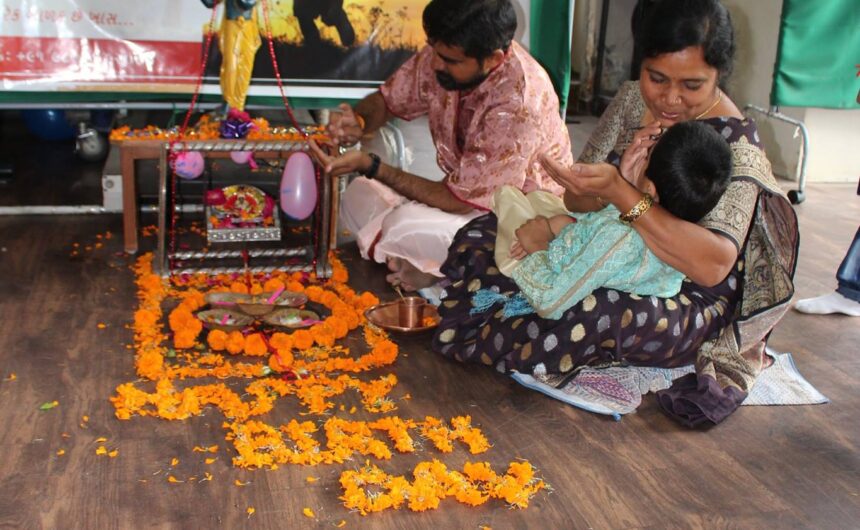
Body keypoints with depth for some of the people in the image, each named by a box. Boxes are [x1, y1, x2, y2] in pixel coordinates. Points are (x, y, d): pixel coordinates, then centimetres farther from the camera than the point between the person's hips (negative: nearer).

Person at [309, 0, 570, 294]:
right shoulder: (444, 53, -13)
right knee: (359, 198, -2)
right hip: (468, 192, 8)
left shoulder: (518, 106, -34)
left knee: (405, 228, -30)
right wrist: (357, 122, -20)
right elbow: (386, 100, 3)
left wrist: (370, 166, -27)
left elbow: (457, 201, -26)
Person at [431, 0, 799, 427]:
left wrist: (619, 192, -38)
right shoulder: (631, 100, -1)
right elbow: (577, 201, 0)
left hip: (688, 300, -6)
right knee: (479, 236, -3)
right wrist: (625, 166, -22)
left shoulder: (733, 142, -19)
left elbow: (713, 265, -33)